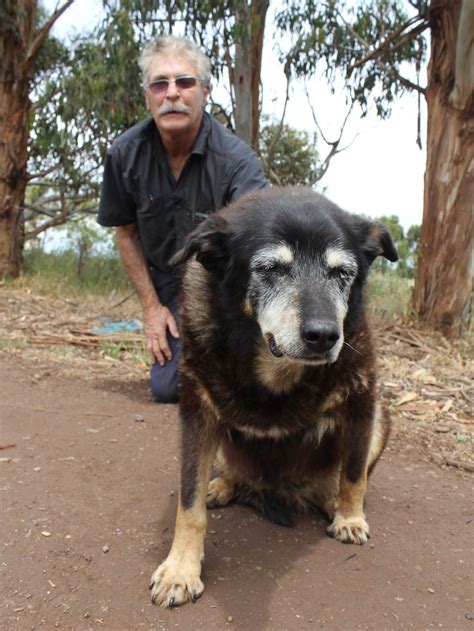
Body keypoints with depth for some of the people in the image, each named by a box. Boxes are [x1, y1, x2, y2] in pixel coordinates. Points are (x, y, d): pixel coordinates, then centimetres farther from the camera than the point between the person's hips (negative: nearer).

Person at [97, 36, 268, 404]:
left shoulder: (236, 159, -26)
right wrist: (151, 306, -2)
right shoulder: (126, 154, -13)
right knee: (168, 389, 0)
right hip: (170, 286, 3)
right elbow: (126, 232, 1)